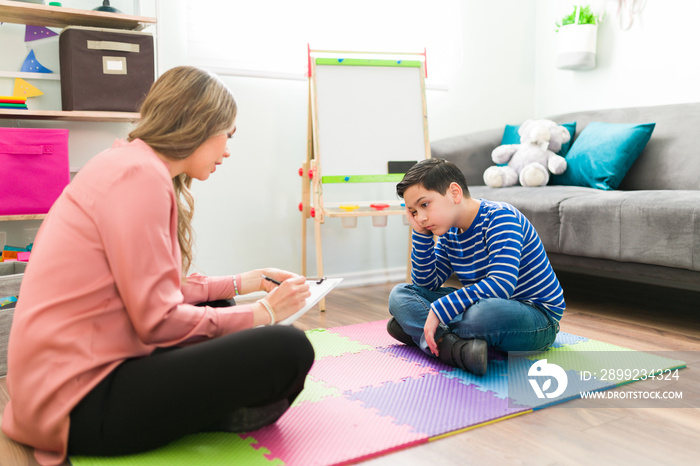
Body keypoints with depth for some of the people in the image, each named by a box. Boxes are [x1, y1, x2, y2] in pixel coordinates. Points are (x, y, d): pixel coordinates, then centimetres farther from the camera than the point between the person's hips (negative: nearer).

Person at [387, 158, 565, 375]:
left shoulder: (500, 217, -20)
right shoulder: (449, 233, 4)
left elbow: (501, 286, -33)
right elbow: (427, 284, 4)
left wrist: (439, 310, -33)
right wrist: (421, 233, -6)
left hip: (538, 314, -8)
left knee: (482, 313, -44)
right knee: (400, 294, 0)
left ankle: (415, 330, -16)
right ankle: (453, 345, -25)